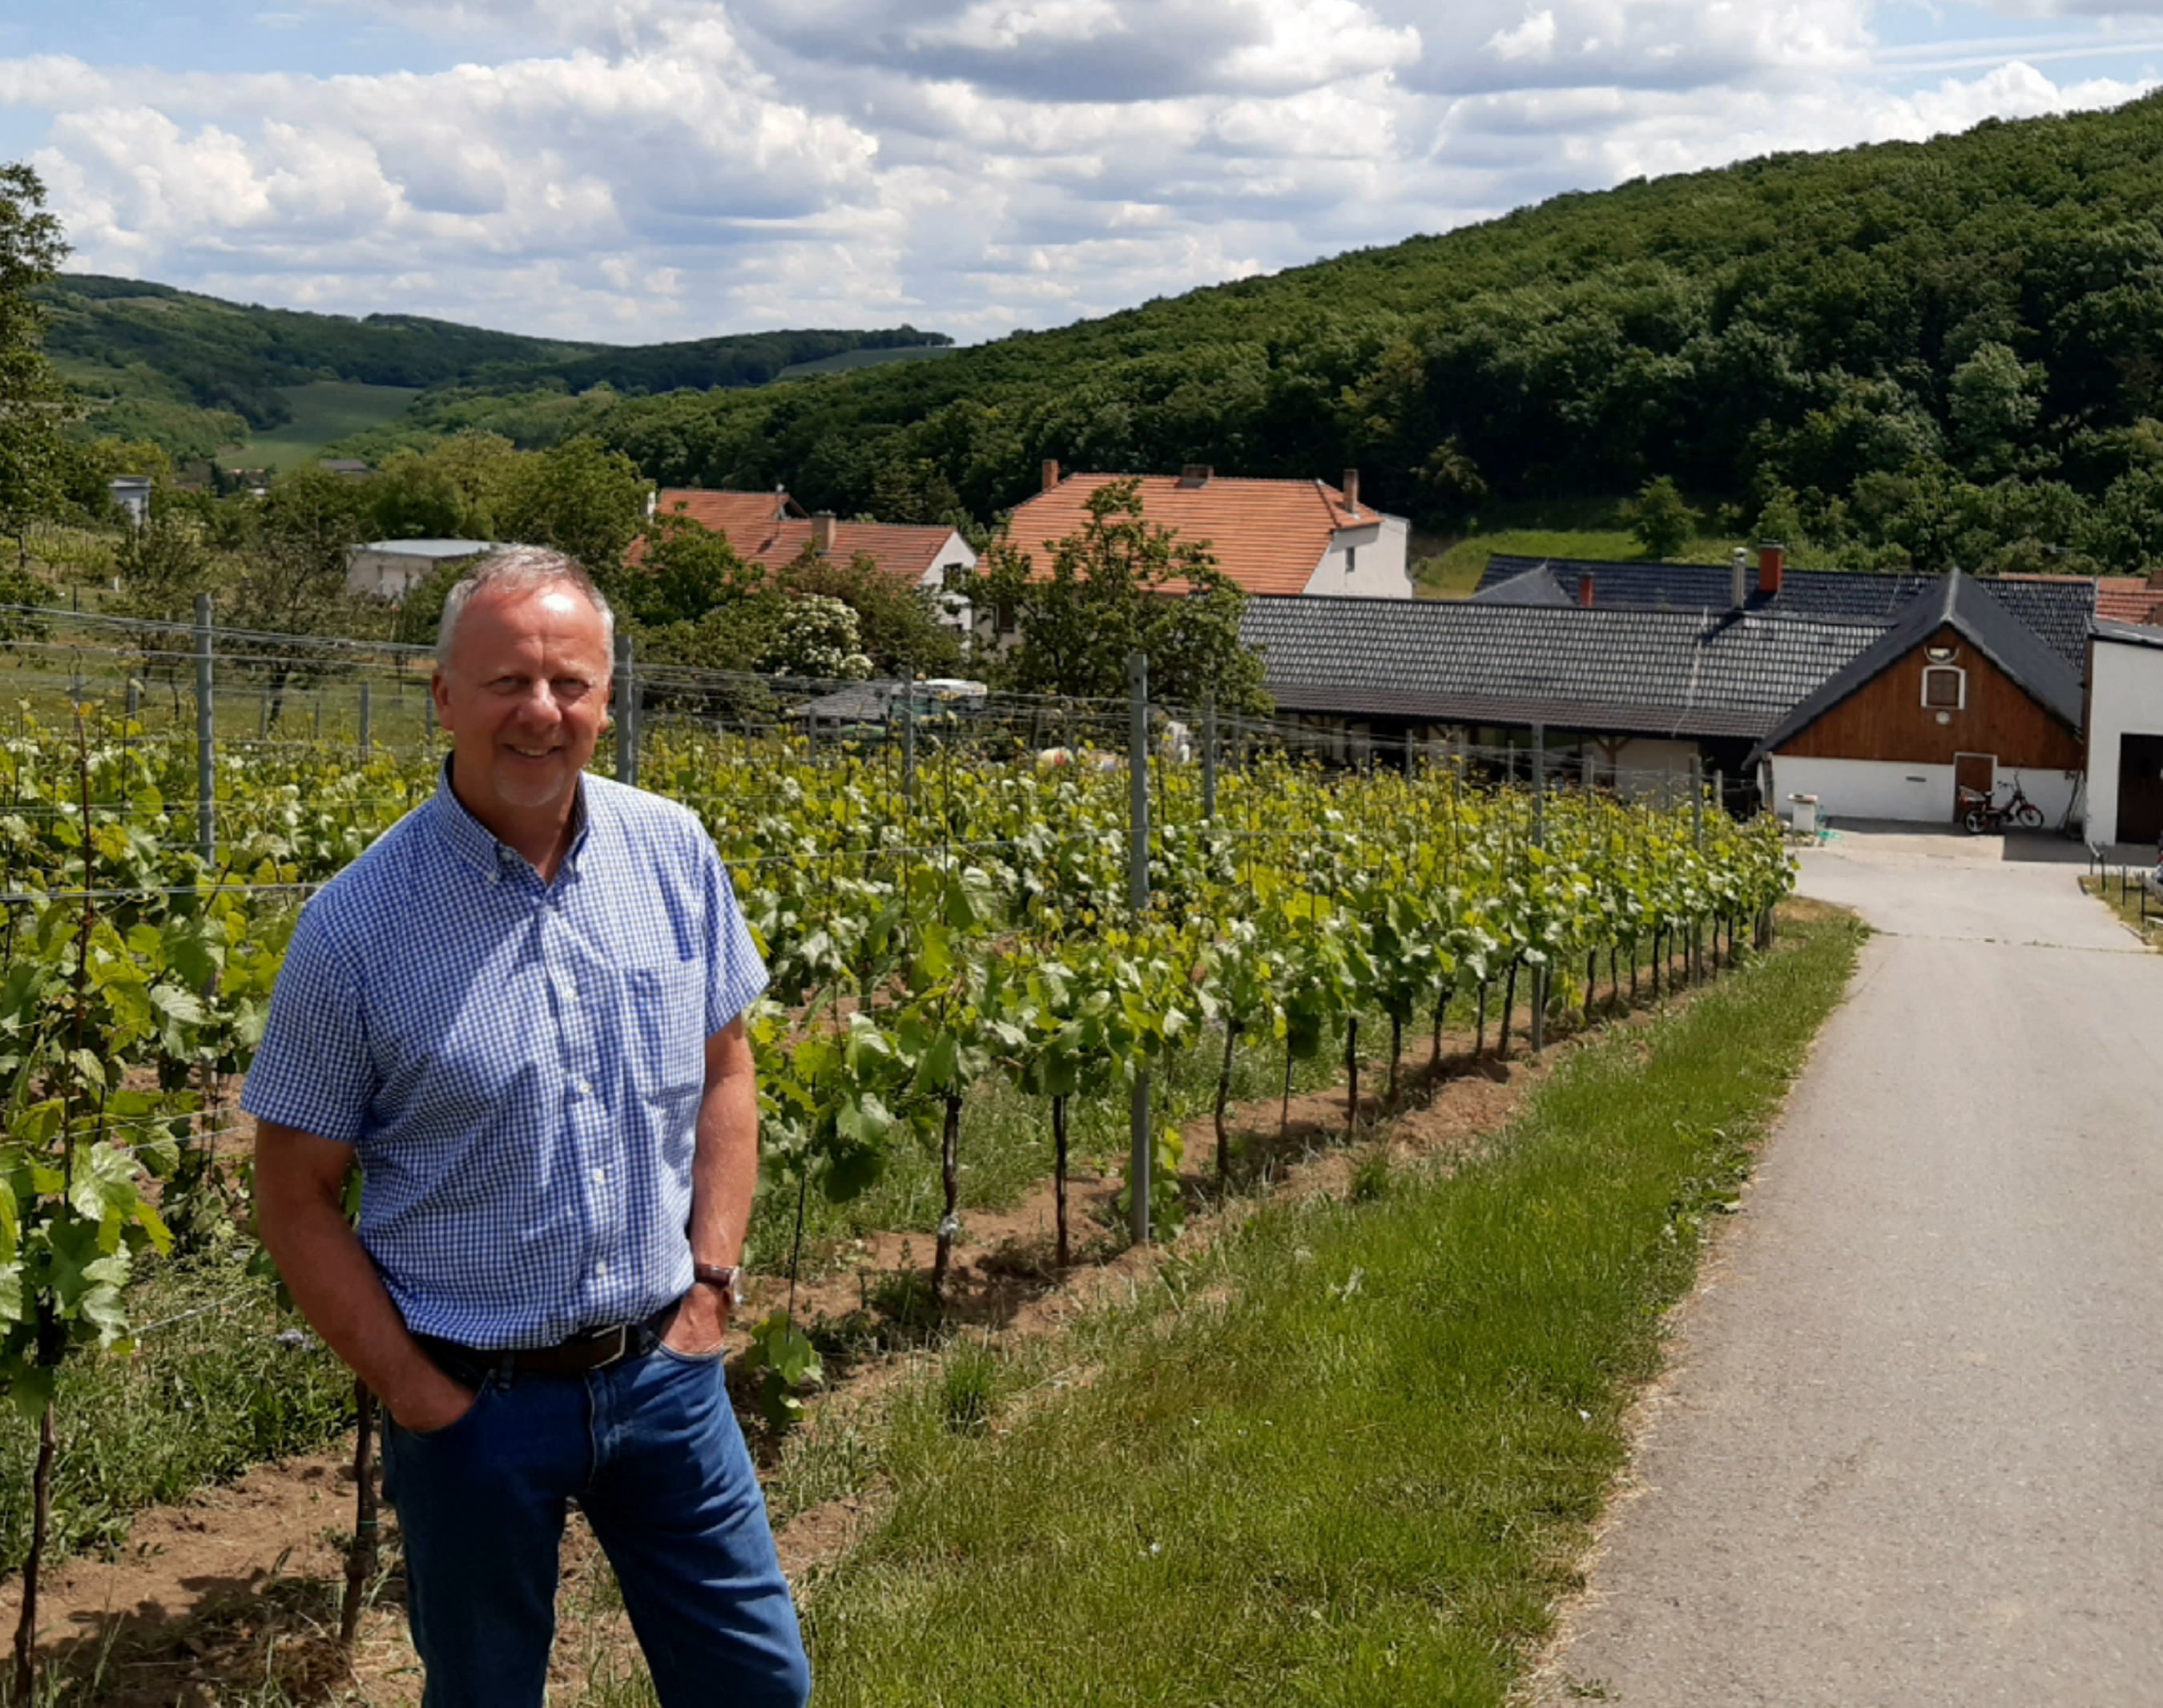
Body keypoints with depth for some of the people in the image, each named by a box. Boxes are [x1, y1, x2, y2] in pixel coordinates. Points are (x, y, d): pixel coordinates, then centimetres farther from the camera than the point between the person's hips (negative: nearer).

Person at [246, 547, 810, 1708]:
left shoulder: (674, 856, -3)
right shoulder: (358, 926, -13)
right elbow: (296, 1201, -6)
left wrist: (709, 1285, 1)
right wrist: (415, 1394, -10)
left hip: (662, 1372, 3)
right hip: (474, 1401, -3)